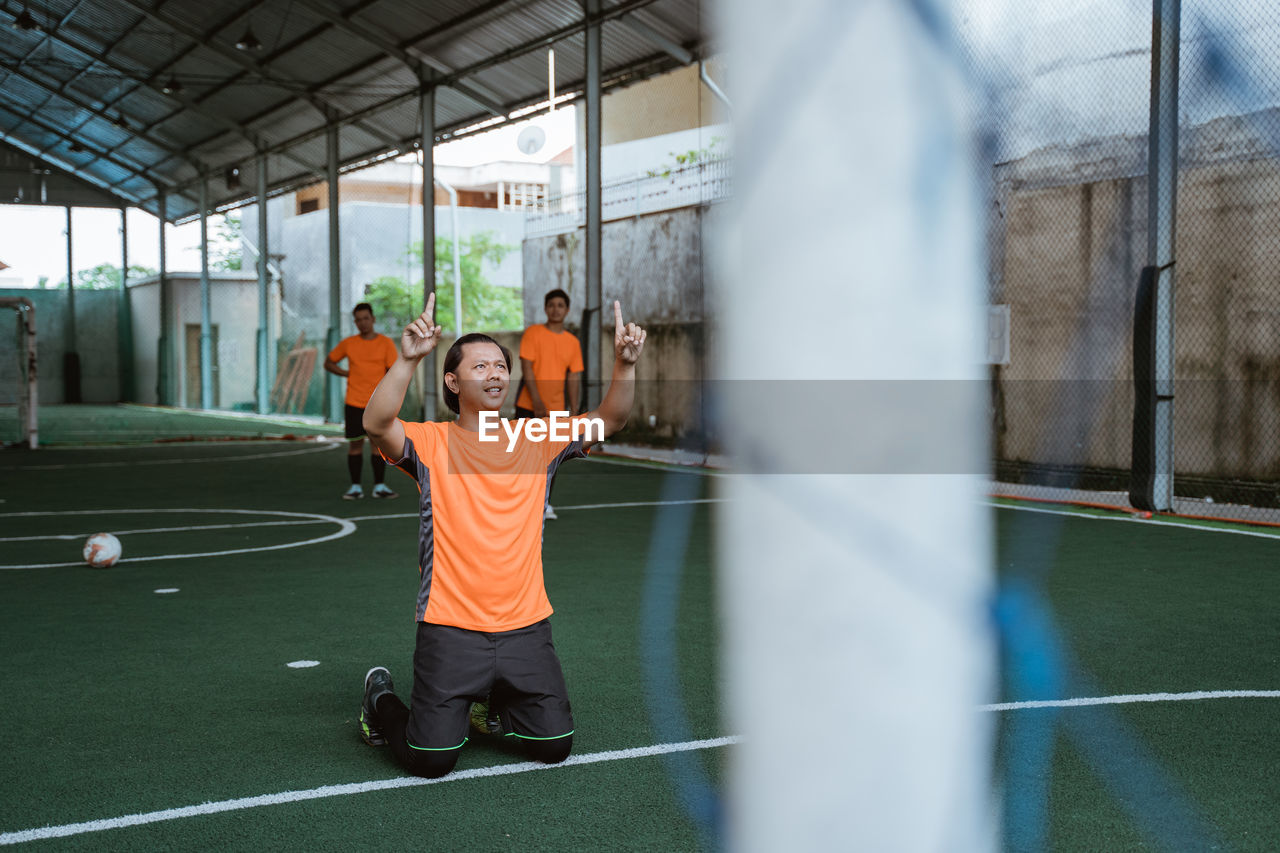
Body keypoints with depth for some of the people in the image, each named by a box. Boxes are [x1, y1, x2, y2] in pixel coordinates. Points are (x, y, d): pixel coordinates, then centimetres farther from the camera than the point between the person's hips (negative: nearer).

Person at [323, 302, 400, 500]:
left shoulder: (386, 343, 1)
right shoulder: (348, 344, 5)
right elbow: (328, 363, 17)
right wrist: (347, 374, 2)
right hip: (354, 403, 1)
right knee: (355, 444, 2)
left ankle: (379, 486, 11)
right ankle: (355, 487, 8)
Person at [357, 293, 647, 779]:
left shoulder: (536, 439, 6)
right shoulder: (432, 443, -4)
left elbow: (609, 419, -2)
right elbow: (377, 425, -23)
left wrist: (624, 363, -20)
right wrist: (408, 359, -36)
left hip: (525, 625, 4)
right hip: (451, 629, -3)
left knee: (555, 747, 3)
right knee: (431, 761, -6)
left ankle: (495, 706, 34)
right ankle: (381, 699, 26)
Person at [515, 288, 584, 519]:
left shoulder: (572, 342, 7)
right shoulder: (532, 333, -4)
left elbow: (574, 378, 8)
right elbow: (526, 368, -10)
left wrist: (574, 411, 2)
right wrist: (537, 402, -19)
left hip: (556, 409, 3)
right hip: (529, 406, -3)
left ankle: (543, 503, 12)